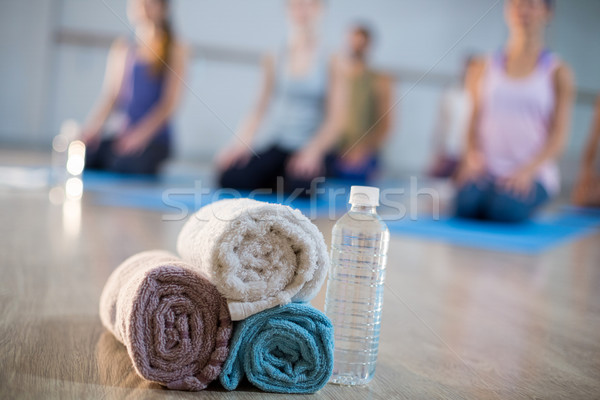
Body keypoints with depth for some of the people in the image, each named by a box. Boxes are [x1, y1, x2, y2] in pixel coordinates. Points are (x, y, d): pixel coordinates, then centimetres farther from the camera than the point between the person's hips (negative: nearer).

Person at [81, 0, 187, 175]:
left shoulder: (175, 51, 1)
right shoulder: (121, 49, 15)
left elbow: (169, 103, -6)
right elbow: (109, 98, 12)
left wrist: (141, 132, -21)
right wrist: (91, 129, -6)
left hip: (153, 138, -4)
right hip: (119, 134, 4)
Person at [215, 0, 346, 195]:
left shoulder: (331, 61, -1)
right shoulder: (274, 59, 7)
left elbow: (335, 118, -5)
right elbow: (260, 108, 6)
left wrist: (313, 151, -18)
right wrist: (241, 143, -8)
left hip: (308, 147, -2)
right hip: (274, 145, 2)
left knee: (302, 189, -32)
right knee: (230, 178, -21)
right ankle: (278, 180, 8)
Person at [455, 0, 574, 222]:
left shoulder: (557, 72, 4)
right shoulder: (484, 69, 11)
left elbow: (558, 136, -2)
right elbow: (474, 124, 9)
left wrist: (527, 170, -18)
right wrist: (473, 157, -11)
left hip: (533, 173, -1)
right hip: (488, 170, 1)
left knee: (505, 211, -30)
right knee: (464, 206, -29)